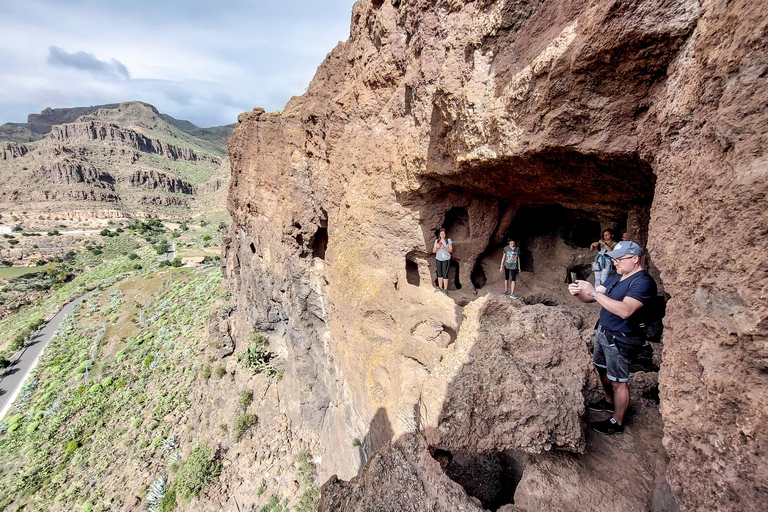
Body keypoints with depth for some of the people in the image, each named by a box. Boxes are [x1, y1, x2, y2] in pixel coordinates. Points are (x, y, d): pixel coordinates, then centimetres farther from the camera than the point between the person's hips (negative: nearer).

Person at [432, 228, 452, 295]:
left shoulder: (448, 240, -1)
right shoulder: (437, 241, 7)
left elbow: (451, 250, -3)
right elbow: (434, 251, 7)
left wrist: (444, 248, -20)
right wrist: (436, 247, -14)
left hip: (445, 259, -4)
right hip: (438, 259, 4)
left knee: (445, 274, -7)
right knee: (439, 274, 9)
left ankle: (445, 290, -2)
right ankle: (440, 288, 21)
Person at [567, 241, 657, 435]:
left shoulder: (643, 281, -19)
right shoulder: (615, 278, 9)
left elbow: (625, 310, -32)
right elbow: (592, 298, 9)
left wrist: (594, 292, -31)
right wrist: (578, 293, -13)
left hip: (620, 340, -9)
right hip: (603, 332, 9)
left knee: (618, 382, 5)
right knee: (602, 370, 23)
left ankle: (617, 423, 20)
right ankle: (609, 401, 45)